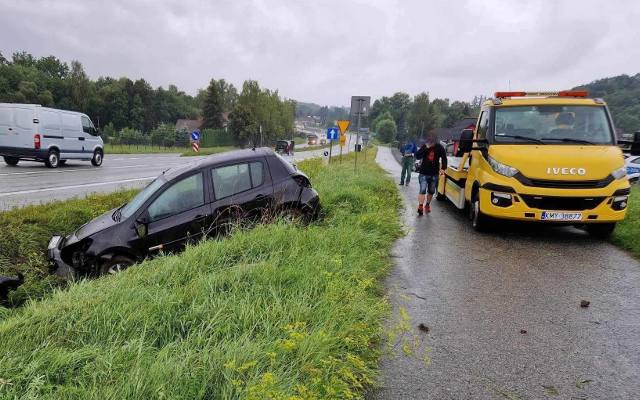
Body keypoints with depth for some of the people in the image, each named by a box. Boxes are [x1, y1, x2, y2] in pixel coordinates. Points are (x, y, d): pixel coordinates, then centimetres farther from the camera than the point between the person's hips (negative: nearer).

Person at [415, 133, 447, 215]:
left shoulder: (439, 147, -5)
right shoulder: (424, 146, -6)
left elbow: (444, 158, 1)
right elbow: (417, 156, -15)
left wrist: (443, 168, -11)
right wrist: (425, 148, -25)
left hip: (434, 174, 2)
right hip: (424, 173, -2)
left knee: (431, 191, 14)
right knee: (422, 190, -13)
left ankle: (427, 205, 31)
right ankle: (420, 206, -15)